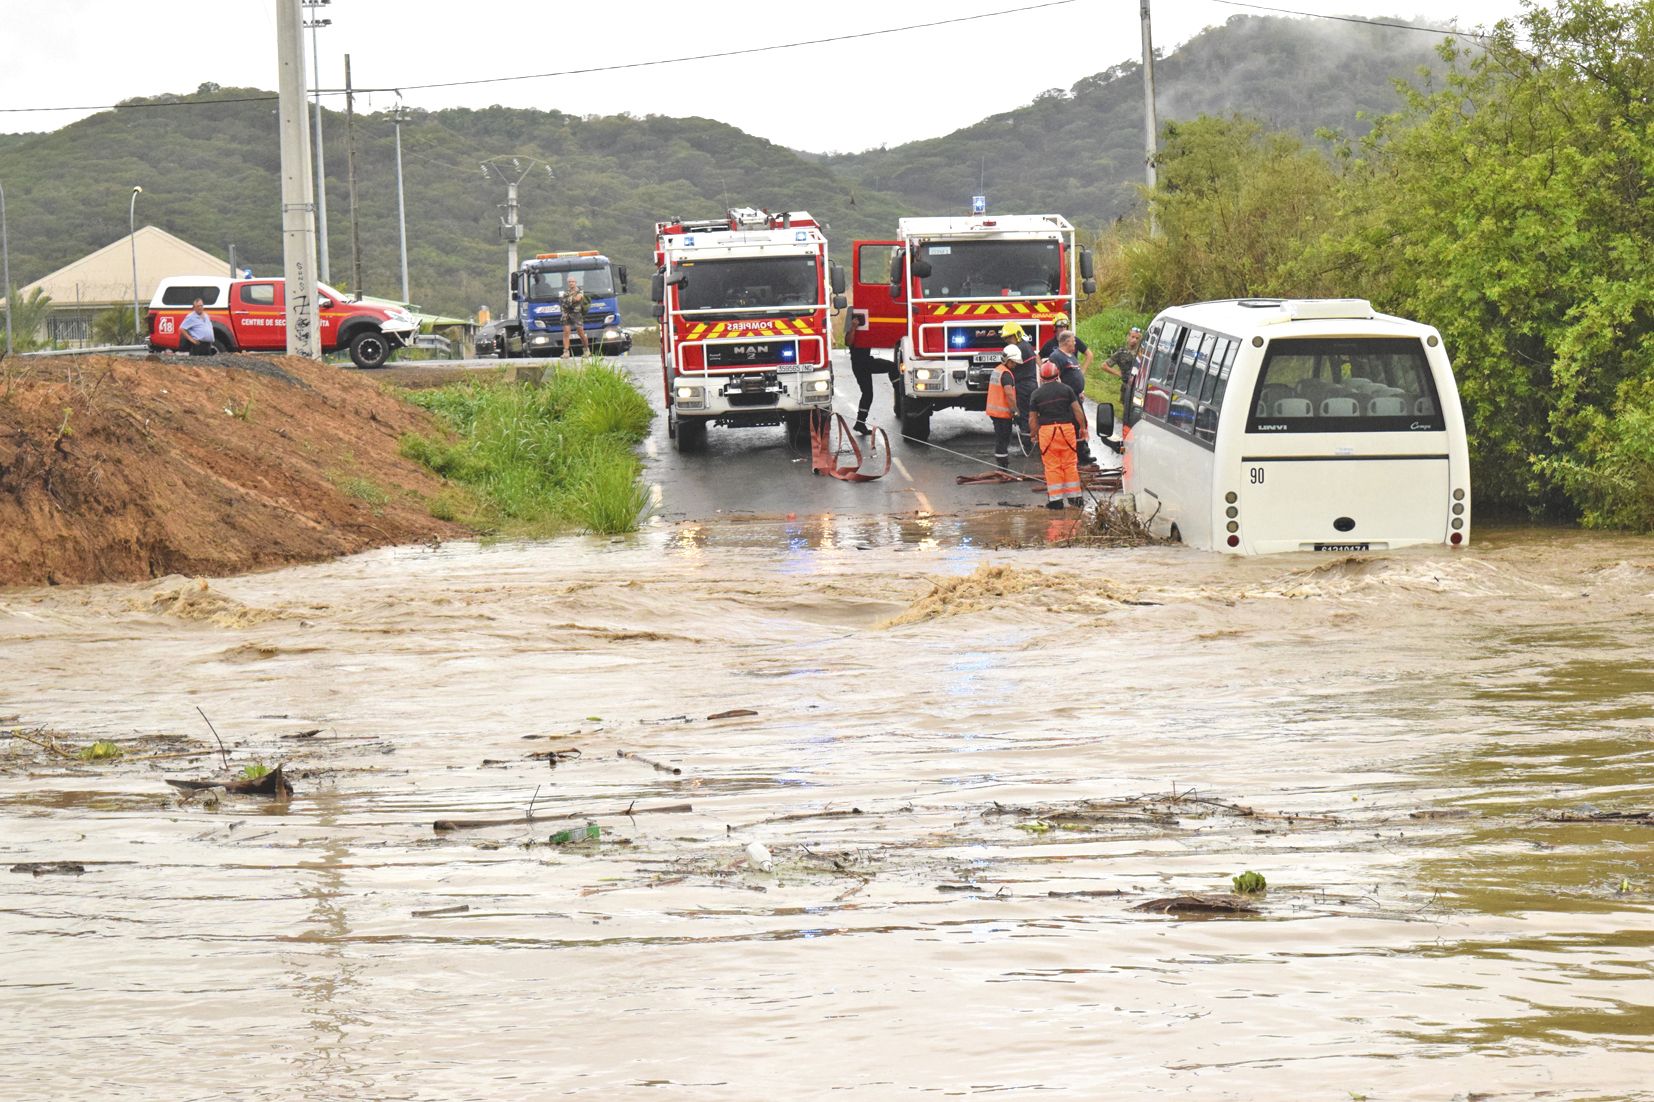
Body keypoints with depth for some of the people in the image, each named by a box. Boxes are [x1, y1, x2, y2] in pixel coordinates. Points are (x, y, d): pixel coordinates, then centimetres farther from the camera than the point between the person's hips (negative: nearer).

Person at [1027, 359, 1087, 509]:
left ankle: (1055, 500, 1)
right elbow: (1077, 410, 1)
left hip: (1046, 430, -1)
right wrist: (1082, 427, 12)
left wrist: (1034, 434, 17)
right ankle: (1075, 497, 11)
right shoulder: (1066, 389, 4)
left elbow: (1032, 419, 3)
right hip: (1066, 428, 1)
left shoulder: (1037, 394, 2)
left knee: (1052, 466, 3)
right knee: (1070, 464, 8)